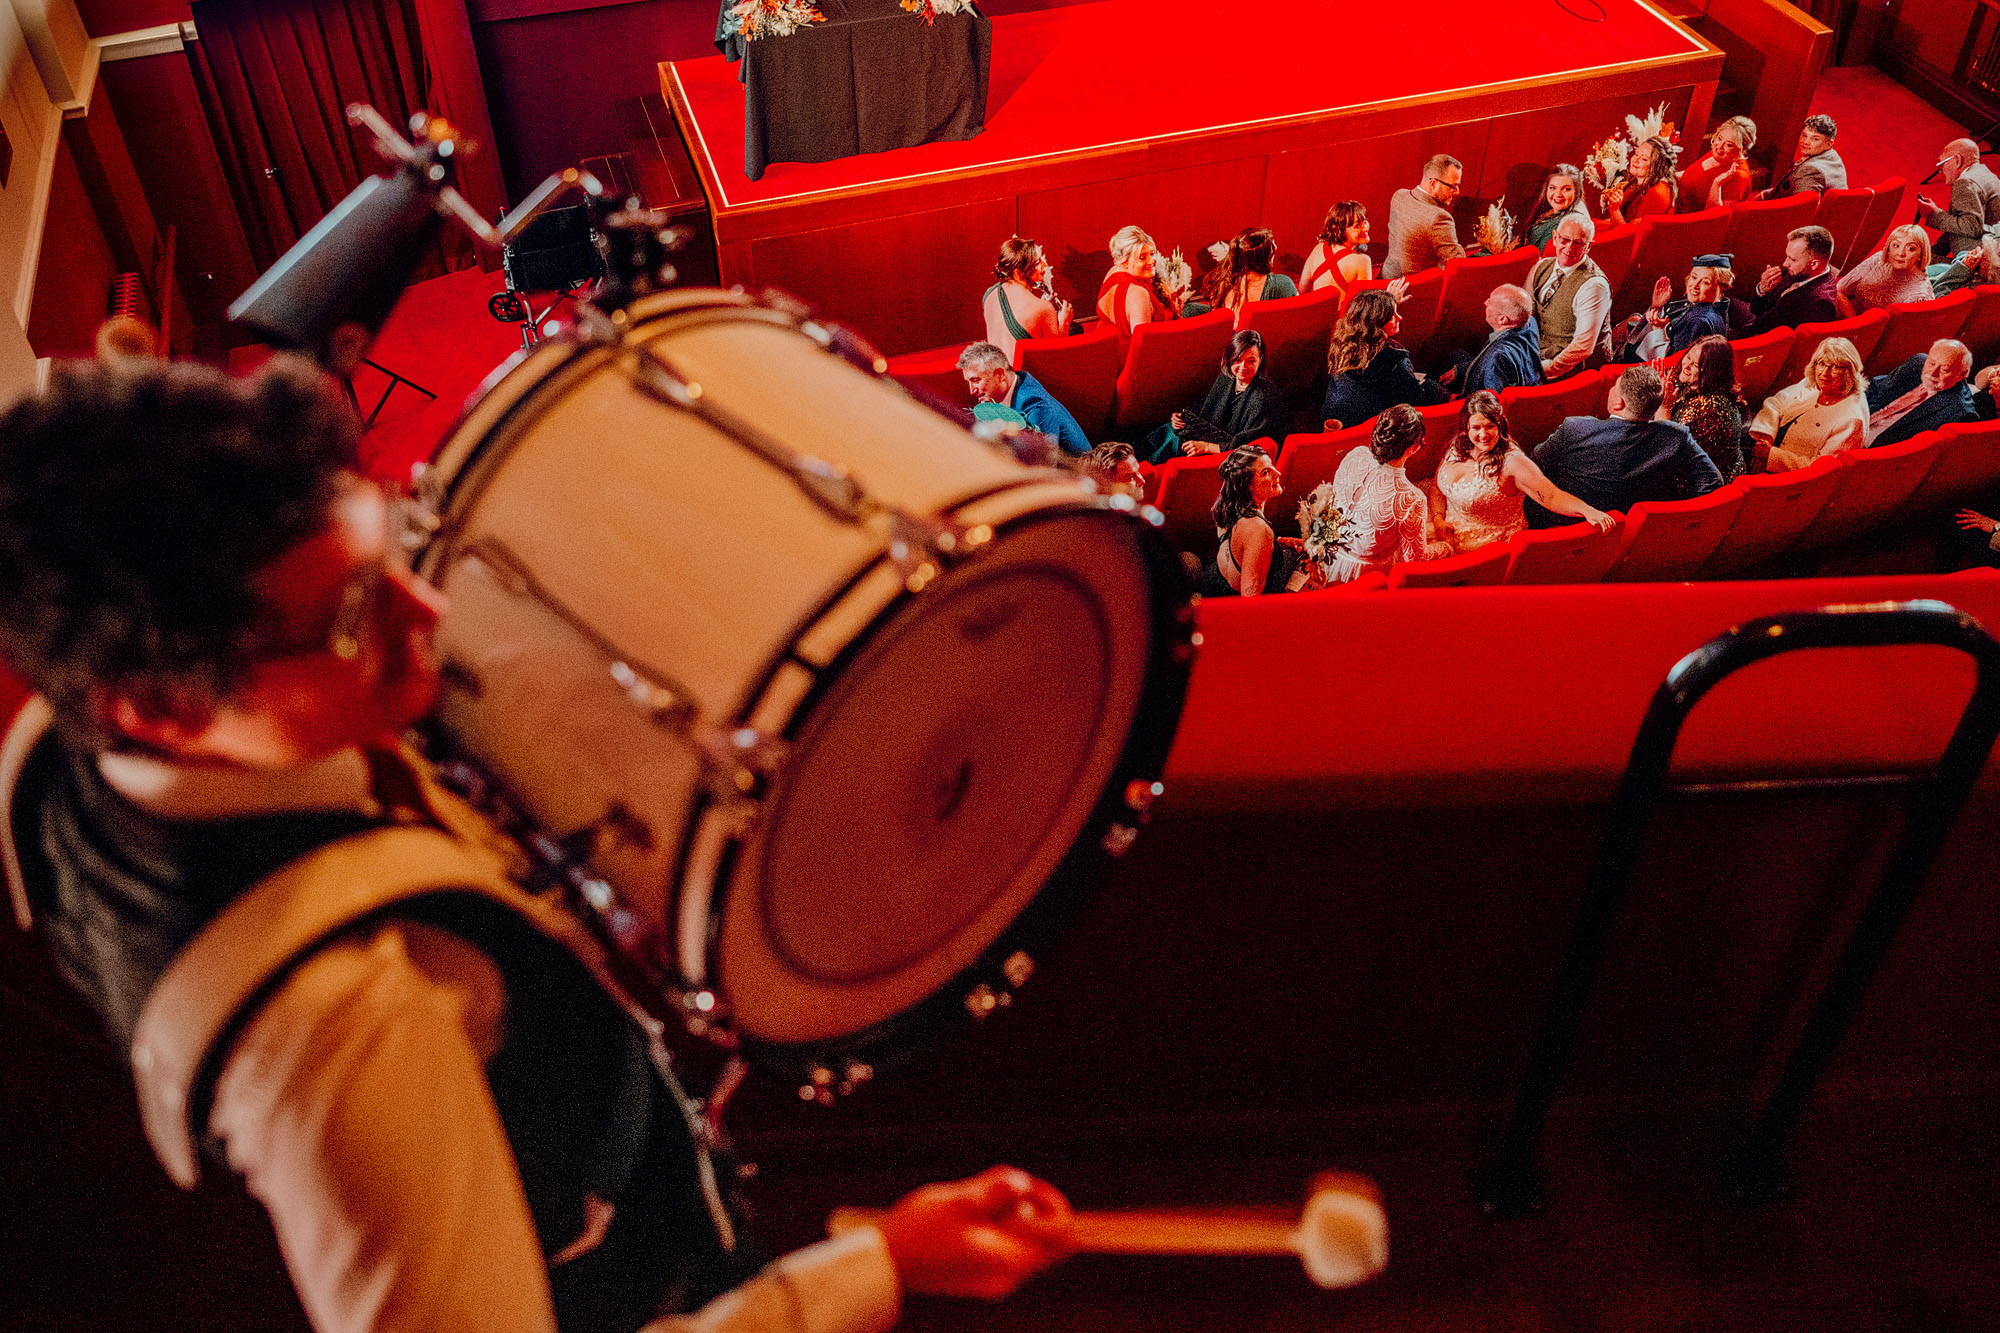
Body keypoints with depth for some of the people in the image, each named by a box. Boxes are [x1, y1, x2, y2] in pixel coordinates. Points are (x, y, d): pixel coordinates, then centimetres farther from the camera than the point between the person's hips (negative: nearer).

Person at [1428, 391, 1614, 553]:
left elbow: (1552, 497, -26)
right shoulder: (1458, 449, 0)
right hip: (1449, 528, 6)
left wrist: (1587, 511, -43)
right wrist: (1438, 519, -7)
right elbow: (1437, 488, 11)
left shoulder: (1512, 463, -20)